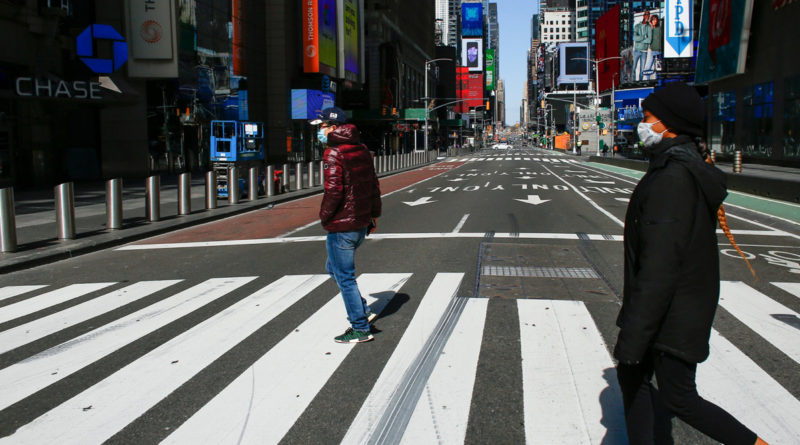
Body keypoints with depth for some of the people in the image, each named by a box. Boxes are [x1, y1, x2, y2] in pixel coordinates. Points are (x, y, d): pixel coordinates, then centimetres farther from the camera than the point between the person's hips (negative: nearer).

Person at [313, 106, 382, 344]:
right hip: (361, 223, 9)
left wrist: (324, 216, -8)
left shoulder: (333, 153, -15)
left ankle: (360, 329, 10)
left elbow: (334, 190, -23)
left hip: (342, 226, -9)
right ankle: (363, 312, 24)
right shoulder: (361, 149, 11)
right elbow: (373, 184, 15)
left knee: (345, 276, 2)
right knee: (333, 267, 24)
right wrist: (374, 214, 21)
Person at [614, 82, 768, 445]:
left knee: (678, 399, 5)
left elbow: (659, 267, -29)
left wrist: (632, 339, -26)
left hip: (674, 316, -10)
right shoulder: (691, 169, 7)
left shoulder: (672, 179, -25)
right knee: (632, 376, 18)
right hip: (685, 304, 10)